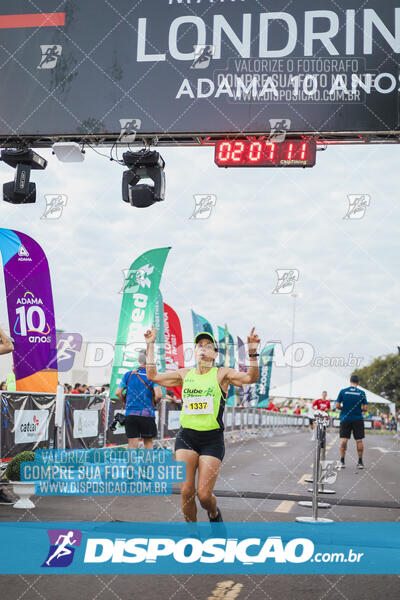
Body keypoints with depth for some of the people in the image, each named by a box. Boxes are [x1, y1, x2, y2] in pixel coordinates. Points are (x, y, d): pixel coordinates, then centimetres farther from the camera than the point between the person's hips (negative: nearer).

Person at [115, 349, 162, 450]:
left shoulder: (129, 375, 3)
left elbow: (118, 393, 1)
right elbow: (158, 395, -16)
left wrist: (124, 403, 19)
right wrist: (155, 401, 6)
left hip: (130, 414, 2)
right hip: (147, 414, -2)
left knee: (132, 444, 2)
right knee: (148, 442, 14)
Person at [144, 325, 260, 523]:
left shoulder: (221, 374, 2)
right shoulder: (185, 374, 11)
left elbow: (251, 378, -10)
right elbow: (153, 375, 13)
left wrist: (252, 352, -24)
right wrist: (150, 345, 12)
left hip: (212, 440, -2)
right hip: (186, 437, 3)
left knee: (204, 495, -5)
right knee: (186, 491, -6)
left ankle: (214, 514, 30)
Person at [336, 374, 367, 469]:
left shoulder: (343, 391, -3)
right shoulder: (362, 393, -3)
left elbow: (337, 406, -5)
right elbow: (365, 408, -5)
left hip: (345, 419, 0)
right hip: (358, 419, 0)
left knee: (343, 440, 3)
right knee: (359, 441, 6)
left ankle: (342, 461, 1)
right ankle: (360, 462, 9)